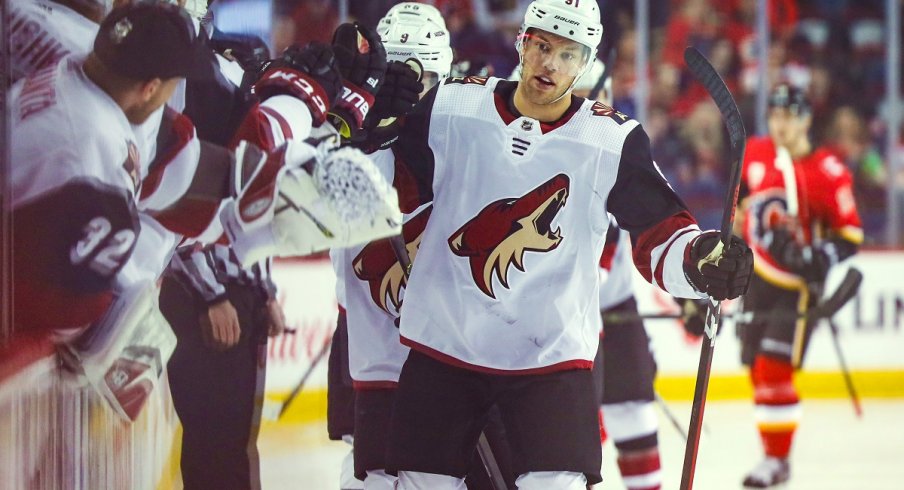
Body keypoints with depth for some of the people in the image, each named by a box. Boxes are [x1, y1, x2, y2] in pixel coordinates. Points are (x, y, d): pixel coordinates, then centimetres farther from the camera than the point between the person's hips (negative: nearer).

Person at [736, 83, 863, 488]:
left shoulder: (825, 172, -16)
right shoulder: (755, 154, 2)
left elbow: (850, 234, -12)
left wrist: (819, 258, -26)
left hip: (797, 286, -6)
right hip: (757, 276, 6)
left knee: (773, 370, -14)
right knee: (758, 372, 8)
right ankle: (773, 452, 21)